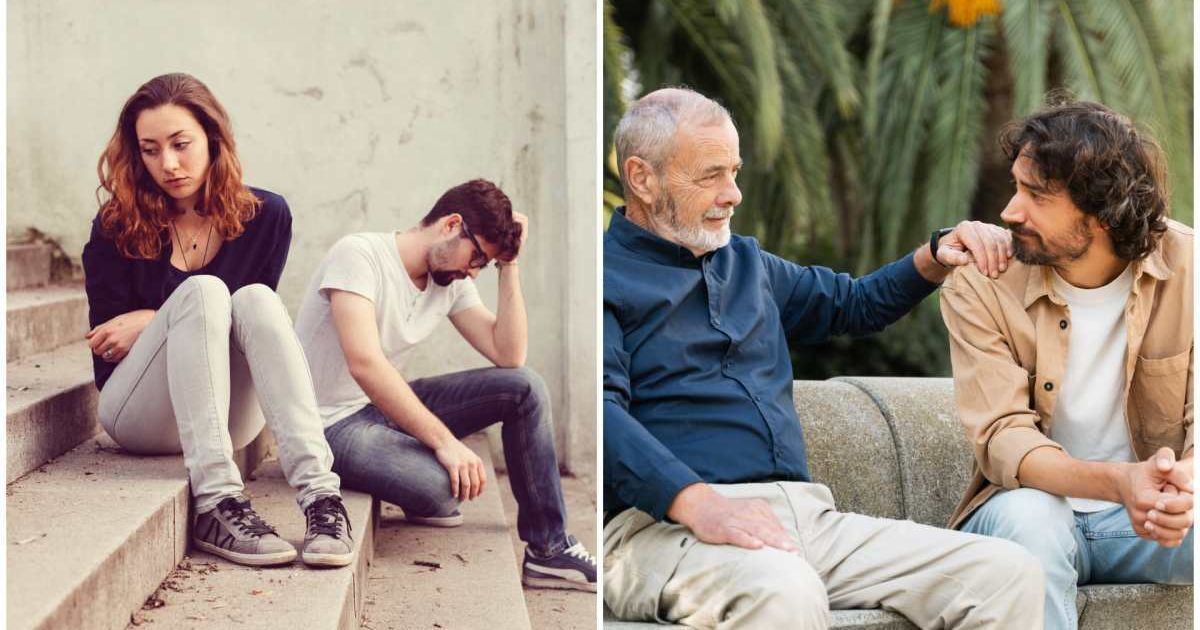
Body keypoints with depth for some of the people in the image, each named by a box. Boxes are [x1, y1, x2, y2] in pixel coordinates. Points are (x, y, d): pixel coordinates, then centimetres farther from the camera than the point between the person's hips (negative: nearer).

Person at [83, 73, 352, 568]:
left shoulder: (266, 216, 0)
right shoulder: (117, 227, -4)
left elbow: (247, 320, -3)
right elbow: (105, 348, -3)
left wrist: (153, 323, -9)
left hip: (230, 417, 2)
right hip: (139, 414, -2)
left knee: (255, 299, -28)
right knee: (202, 291, -28)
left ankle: (321, 494, -44)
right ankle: (216, 504, -43)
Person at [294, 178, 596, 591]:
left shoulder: (452, 282, 4)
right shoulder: (359, 255, -19)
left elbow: (508, 355, -3)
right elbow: (365, 365, -31)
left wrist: (509, 264, -7)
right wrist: (444, 441, -34)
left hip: (389, 405, 8)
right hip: (334, 423, -8)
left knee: (525, 388, -6)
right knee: (442, 486, -35)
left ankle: (549, 549, -1)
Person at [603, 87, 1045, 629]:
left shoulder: (745, 262, 27)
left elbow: (856, 303, 42)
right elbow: (602, 409, -15)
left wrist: (939, 256, 22)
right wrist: (697, 502, -30)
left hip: (805, 513, 8)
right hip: (663, 522, -7)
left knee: (1009, 575, -12)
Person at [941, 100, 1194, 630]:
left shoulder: (1184, 267, -8)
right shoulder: (978, 287, -12)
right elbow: (1001, 436, -19)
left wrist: (1184, 481, -35)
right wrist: (1117, 482, -38)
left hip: (1150, 510, 0)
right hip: (1034, 504, 0)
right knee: (1028, 514, -35)